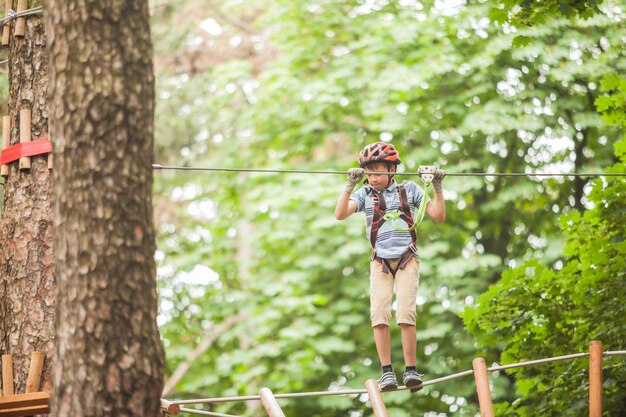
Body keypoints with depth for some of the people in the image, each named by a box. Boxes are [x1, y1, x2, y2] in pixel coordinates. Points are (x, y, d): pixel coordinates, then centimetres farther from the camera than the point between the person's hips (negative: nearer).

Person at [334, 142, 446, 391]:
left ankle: (410, 370, -9)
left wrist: (437, 188, -4)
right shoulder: (365, 194, 8)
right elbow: (340, 215, -7)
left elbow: (438, 216, 8)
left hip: (407, 260, -1)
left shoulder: (409, 190, 8)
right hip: (380, 262, 1)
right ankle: (387, 371, -10)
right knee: (379, 315, -13)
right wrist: (350, 185, -17)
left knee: (405, 315, -14)